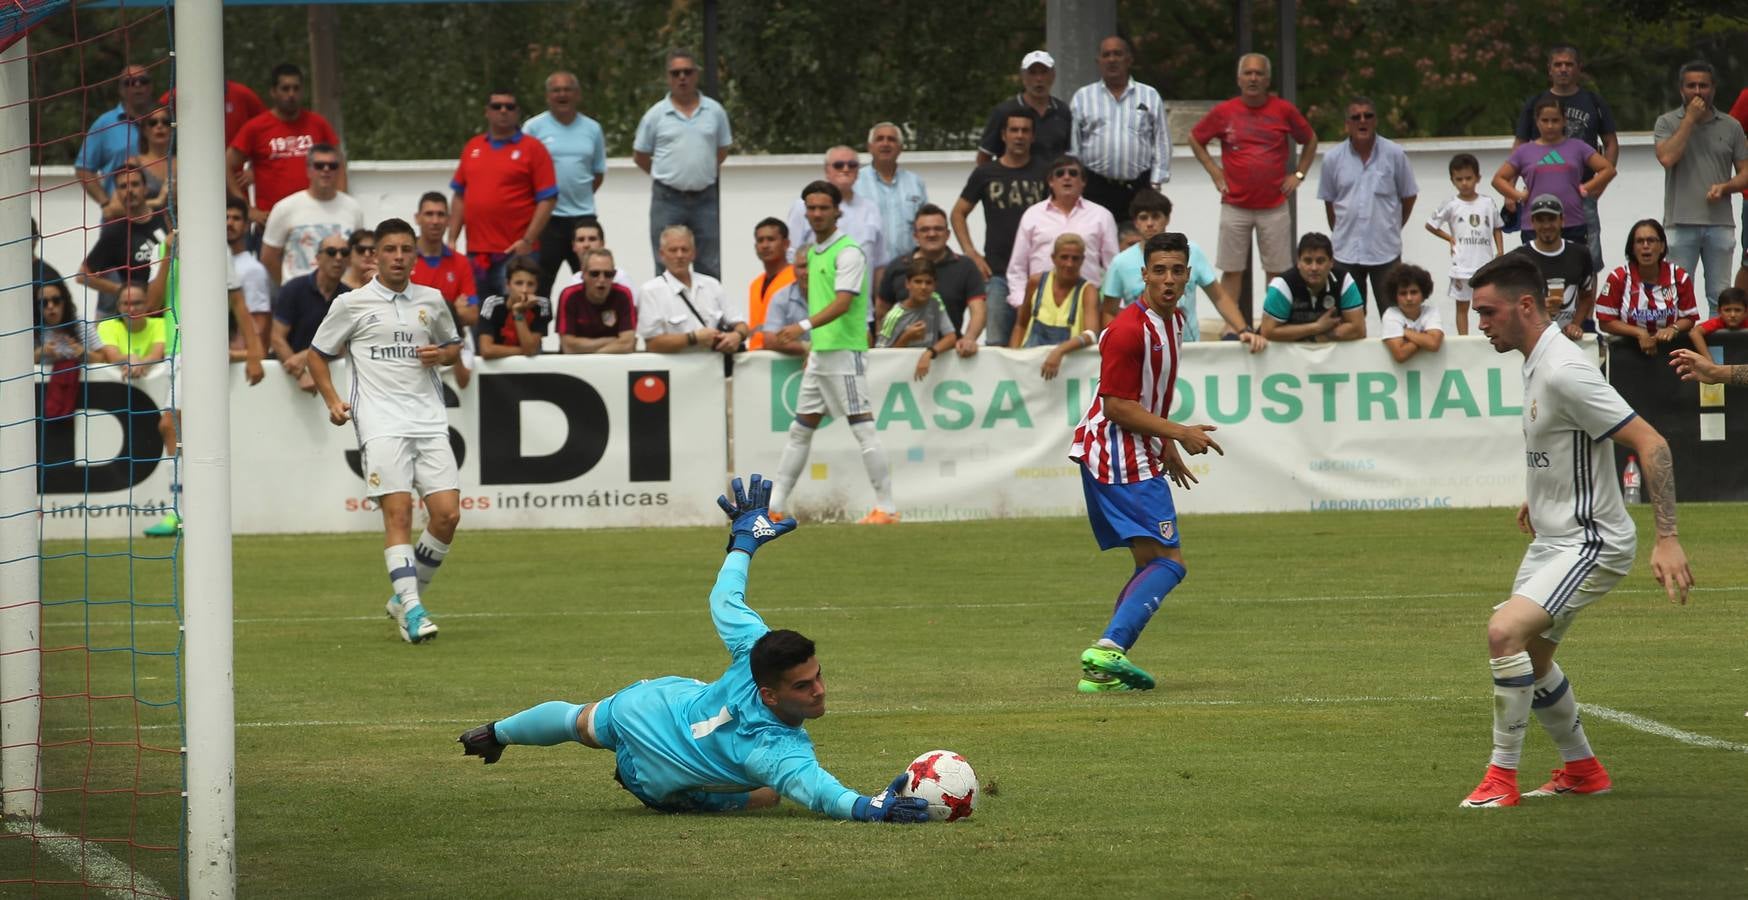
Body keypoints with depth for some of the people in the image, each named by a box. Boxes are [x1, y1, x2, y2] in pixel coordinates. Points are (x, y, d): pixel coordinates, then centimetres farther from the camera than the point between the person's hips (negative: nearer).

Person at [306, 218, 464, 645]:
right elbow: (317, 355, 12)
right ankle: (411, 609, -18)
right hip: (381, 424, -4)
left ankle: (406, 596, 13)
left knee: (447, 514, -6)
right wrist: (332, 400, -3)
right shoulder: (351, 304, 3)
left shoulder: (432, 301, 13)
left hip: (430, 421, 4)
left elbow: (454, 346, 28)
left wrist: (443, 354, 4)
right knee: (398, 511, -16)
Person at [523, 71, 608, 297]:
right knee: (541, 283, 1)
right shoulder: (534, 127, 0)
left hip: (583, 216, 3)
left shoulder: (592, 129, 9)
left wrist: (581, 195, 5)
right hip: (546, 217, -3)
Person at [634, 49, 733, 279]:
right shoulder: (656, 115, 0)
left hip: (705, 199, 1)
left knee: (709, 268, 4)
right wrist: (666, 176, 11)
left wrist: (704, 173, 11)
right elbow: (640, 156, 9)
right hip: (668, 199, -1)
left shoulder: (714, 111, 4)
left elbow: (722, 150, 17)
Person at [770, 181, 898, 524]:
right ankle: (774, 506, 15)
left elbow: (842, 303, -23)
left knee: (863, 429, -8)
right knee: (800, 430, 11)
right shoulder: (814, 251, 15)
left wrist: (805, 326, -35)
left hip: (845, 352, -9)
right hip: (820, 352, 9)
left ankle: (886, 508, -5)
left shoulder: (848, 252, -12)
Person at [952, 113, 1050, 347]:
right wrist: (971, 254, 2)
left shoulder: (1044, 171, 7)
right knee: (996, 343, -5)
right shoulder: (985, 174, 8)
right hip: (996, 273, 0)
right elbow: (958, 213, 14)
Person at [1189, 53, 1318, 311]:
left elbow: (1310, 140, 16)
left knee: (1277, 271, 2)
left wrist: (1298, 174, 6)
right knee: (1232, 271, 2)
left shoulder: (1284, 111, 0)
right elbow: (1195, 139, 16)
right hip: (1235, 206, 0)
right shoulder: (1223, 113, 0)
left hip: (1274, 206, 0)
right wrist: (1214, 171, 7)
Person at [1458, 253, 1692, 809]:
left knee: (1506, 631, -24)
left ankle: (1502, 776, -14)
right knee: (1531, 658, 18)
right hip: (1553, 538, 10)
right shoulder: (1536, 364, 6)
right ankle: (1582, 769, 36)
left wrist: (1667, 540, -28)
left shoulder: (1563, 372, -23)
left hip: (1591, 543, -10)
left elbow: (1650, 444, -25)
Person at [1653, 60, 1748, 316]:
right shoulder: (1667, 123, 5)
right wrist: (1690, 119, -8)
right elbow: (1667, 158, -13)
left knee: (1720, 299, 3)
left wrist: (1725, 187, -10)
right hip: (1681, 223, -2)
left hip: (1720, 222, 2)